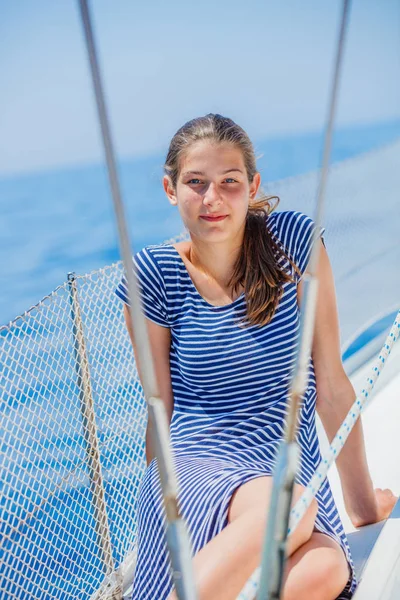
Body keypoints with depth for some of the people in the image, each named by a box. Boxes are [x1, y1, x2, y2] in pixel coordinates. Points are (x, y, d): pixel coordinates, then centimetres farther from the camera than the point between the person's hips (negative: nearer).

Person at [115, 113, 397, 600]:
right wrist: (159, 500, 12)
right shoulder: (154, 276, -4)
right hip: (196, 462, -2)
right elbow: (162, 409, 3)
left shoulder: (294, 241, -2)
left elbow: (331, 385, -1)